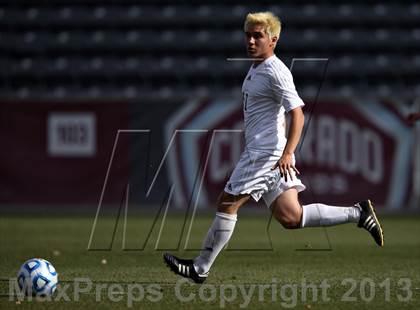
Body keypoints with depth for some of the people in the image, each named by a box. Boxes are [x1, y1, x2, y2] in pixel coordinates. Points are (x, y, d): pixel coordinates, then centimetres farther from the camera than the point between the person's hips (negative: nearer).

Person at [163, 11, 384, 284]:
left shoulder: (275, 71, -13)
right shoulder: (257, 69, 17)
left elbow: (297, 114, -20)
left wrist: (287, 153, -29)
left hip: (267, 153, -10)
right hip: (258, 152, 10)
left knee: (227, 204, -4)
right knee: (290, 218, 5)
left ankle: (201, 268, 4)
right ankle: (358, 214, 8)